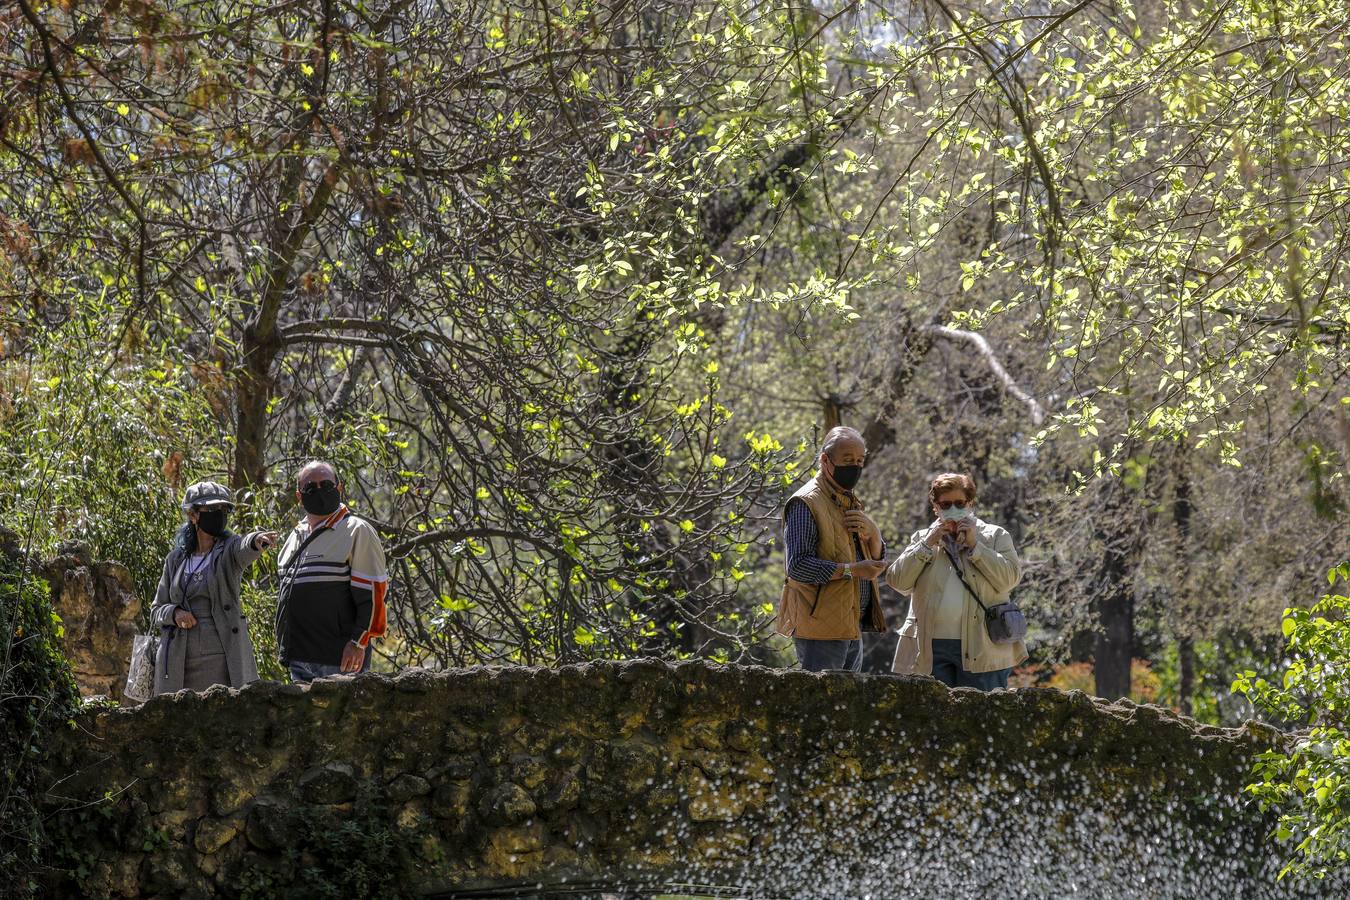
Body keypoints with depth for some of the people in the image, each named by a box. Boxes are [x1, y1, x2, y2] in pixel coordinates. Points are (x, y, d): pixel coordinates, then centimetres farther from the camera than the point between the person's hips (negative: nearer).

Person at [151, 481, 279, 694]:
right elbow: (156, 610, 15)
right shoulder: (176, 559, 12)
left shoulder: (229, 549, 3)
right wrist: (174, 613, -8)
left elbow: (245, 549, -22)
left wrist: (257, 541, -46)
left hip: (222, 659, -3)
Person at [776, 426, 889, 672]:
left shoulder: (851, 502, 19)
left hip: (852, 630, 9)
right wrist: (851, 570, -25)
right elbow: (797, 566, -19)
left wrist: (872, 533, -1)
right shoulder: (806, 503, -10)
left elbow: (877, 559, 21)